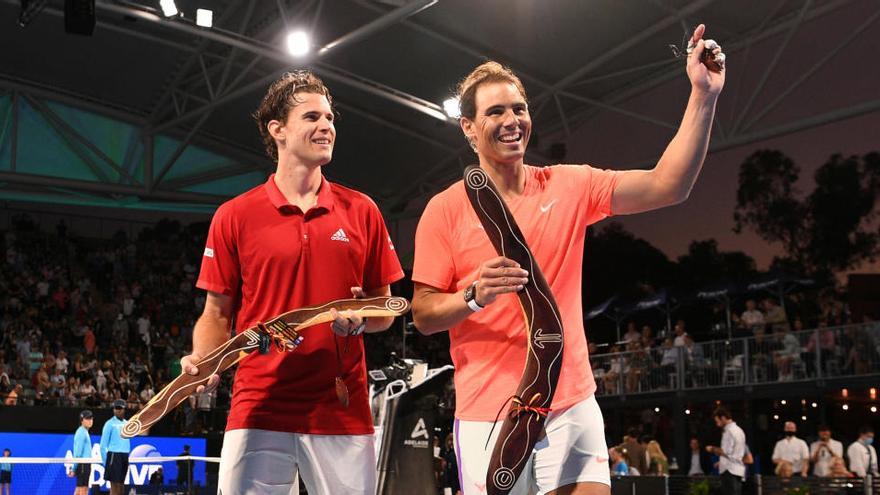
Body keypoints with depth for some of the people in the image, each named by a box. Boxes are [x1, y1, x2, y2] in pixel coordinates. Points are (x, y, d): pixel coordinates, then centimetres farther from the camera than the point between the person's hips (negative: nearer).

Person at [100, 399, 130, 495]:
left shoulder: (127, 423, 14)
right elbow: (103, 445, -4)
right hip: (114, 455, -6)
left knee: (121, 484, 7)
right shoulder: (110, 424, -3)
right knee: (114, 484, -8)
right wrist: (105, 461, -9)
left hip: (125, 457, 6)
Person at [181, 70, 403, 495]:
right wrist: (202, 360, -11)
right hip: (258, 411, -1)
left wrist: (362, 320, -9)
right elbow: (217, 314, 7)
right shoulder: (233, 216, 3)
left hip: (342, 413, 2)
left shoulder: (361, 211, 7)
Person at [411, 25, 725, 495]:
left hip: (572, 407, 2)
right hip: (487, 414, -2)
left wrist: (703, 95, -13)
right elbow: (423, 315, -2)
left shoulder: (569, 186, 4)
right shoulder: (445, 209, -3)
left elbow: (666, 186, -5)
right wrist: (474, 296, -22)